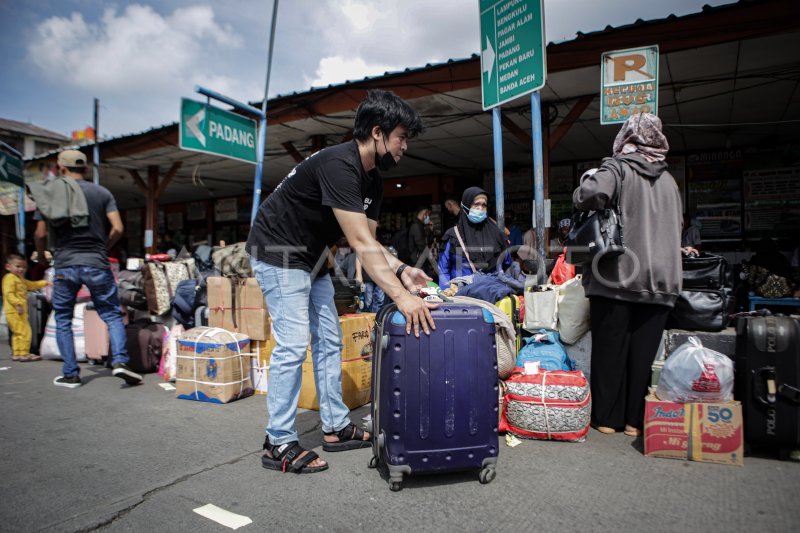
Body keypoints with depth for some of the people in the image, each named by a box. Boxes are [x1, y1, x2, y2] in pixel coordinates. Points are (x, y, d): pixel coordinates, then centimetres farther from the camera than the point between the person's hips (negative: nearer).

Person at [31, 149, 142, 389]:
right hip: (97, 264, 0)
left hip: (65, 264, 0)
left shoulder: (50, 192, 4)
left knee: (63, 320, 14)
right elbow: (117, 229, -4)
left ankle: (71, 374, 15)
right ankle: (120, 361, -11)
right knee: (112, 315, 7)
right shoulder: (102, 193, 5)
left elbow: (40, 233, 0)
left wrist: (41, 255, 19)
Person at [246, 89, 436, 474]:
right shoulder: (338, 165, -28)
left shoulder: (373, 180, 2)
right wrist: (400, 296, -40)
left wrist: (402, 270, -14)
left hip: (311, 258, 10)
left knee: (329, 341, 9)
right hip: (279, 253, -10)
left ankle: (336, 428, 19)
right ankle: (279, 444, 2)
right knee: (293, 344, -11)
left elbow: (369, 240, 3)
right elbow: (360, 244, -36)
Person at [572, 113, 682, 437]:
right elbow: (677, 226, 20)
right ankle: (636, 420, 15)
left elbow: (592, 194, -23)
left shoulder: (618, 168, -3)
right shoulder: (668, 180, 14)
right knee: (644, 351, 8)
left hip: (617, 274, -4)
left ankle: (607, 417, 13)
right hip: (660, 279, 4)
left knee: (610, 347, 5)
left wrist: (585, 187, -3)